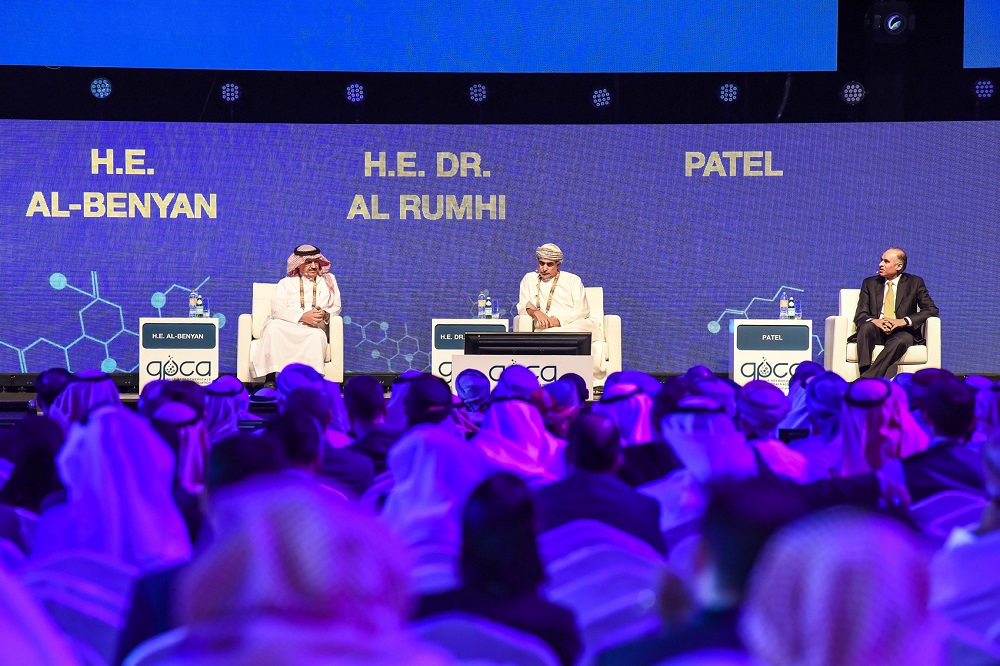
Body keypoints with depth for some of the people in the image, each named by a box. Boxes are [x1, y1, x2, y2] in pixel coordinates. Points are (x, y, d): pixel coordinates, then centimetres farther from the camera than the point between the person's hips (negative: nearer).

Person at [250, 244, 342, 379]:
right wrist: (302, 316, -17)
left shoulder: (329, 280, 23)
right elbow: (277, 309, 0)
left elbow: (336, 307, 21)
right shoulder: (286, 283, 16)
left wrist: (325, 314, -5)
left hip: (313, 329, 1)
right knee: (273, 329, -36)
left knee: (318, 336, -36)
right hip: (284, 325, -1)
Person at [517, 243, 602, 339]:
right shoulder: (529, 279, 23)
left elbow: (582, 310, 4)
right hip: (543, 330, -2)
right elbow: (522, 307, 14)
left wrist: (559, 320, -13)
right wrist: (535, 312, -10)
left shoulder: (572, 280, 15)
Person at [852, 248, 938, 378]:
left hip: (902, 332, -2)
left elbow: (932, 309, 1)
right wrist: (874, 321, -18)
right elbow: (860, 316, 8)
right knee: (866, 327, -33)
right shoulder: (870, 283, 16)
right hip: (876, 332, 2)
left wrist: (903, 321, -15)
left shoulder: (914, 283, 11)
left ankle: (866, 379, -48)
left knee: (900, 341, -37)